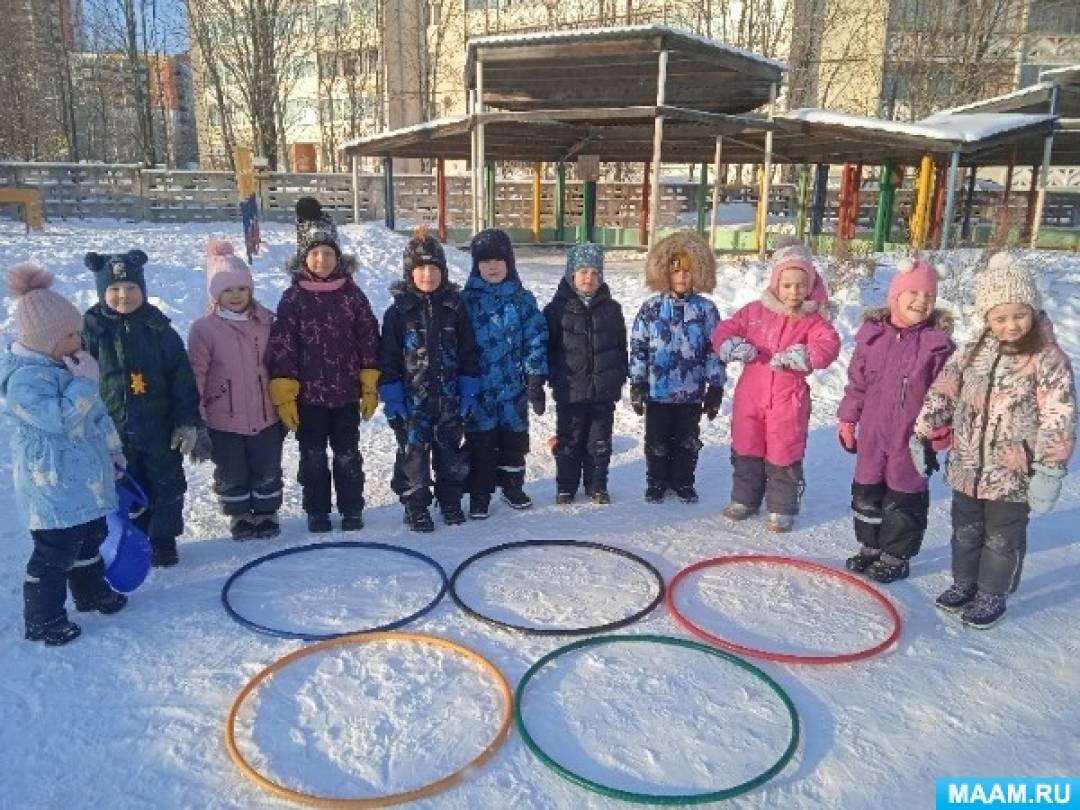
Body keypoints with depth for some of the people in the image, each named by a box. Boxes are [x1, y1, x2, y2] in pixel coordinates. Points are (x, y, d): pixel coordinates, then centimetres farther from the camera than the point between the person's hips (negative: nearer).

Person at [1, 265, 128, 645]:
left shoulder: (60, 364, 9)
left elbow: (94, 411, 17)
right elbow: (60, 418, -31)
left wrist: (112, 449, 22)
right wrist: (85, 381, -25)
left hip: (84, 478, 10)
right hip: (54, 488, -10)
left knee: (91, 536, 23)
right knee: (55, 553, 1)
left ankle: (92, 592, 42)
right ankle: (43, 621, 16)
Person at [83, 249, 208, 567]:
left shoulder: (159, 329, -4)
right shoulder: (92, 330, -4)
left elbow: (183, 378, -3)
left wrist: (188, 421, -7)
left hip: (160, 426, 0)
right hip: (113, 429, 0)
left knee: (167, 484, 11)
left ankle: (164, 540, 29)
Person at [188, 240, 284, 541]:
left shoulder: (266, 322, 0)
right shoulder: (204, 329, -9)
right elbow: (196, 377, -7)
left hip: (265, 416, 2)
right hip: (224, 421, -2)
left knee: (268, 471, 13)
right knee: (232, 475, 13)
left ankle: (267, 513, 33)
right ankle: (239, 516, 33)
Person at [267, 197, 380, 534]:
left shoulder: (351, 294, -1)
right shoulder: (294, 298, -4)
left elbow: (369, 341, 1)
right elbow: (281, 348, -6)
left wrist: (370, 387, -1)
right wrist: (283, 395, -9)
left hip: (347, 394, 1)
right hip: (308, 396, 0)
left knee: (348, 456, 12)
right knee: (313, 458, 11)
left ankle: (352, 510, 26)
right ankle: (317, 512, 26)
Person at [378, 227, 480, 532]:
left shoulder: (455, 307, 1)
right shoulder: (398, 311, -5)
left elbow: (468, 355, 4)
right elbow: (388, 360, -4)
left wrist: (468, 394, 1)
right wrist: (392, 399, -8)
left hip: (449, 398, 2)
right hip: (412, 399, -2)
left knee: (450, 451, 13)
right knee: (413, 452, 4)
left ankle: (450, 500, 30)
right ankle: (415, 505, 19)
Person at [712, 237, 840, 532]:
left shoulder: (813, 320, -5)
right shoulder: (755, 311, 2)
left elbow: (829, 345, -21)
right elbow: (723, 330, 4)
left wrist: (800, 356, -37)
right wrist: (733, 346, -18)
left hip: (788, 401, -3)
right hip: (750, 396, 3)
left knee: (783, 455, 5)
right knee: (746, 450, 15)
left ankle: (782, 509, 22)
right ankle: (744, 499, 34)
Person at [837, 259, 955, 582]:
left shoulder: (938, 342, -9)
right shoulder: (872, 334, -2)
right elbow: (857, 381, 5)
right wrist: (848, 418, 6)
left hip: (913, 436, -3)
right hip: (873, 433, 3)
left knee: (904, 497, 8)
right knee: (866, 492, 15)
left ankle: (896, 556, 24)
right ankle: (870, 547, 34)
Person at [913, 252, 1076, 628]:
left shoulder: (1049, 361, -14)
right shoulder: (971, 354, -1)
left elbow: (1059, 422, -17)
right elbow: (941, 393, 6)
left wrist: (1049, 471, -20)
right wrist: (922, 435, 2)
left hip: (1014, 476, -4)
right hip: (967, 470, 4)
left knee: (1003, 539, 13)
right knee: (965, 532, 20)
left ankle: (993, 594, 31)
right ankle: (964, 583, 39)